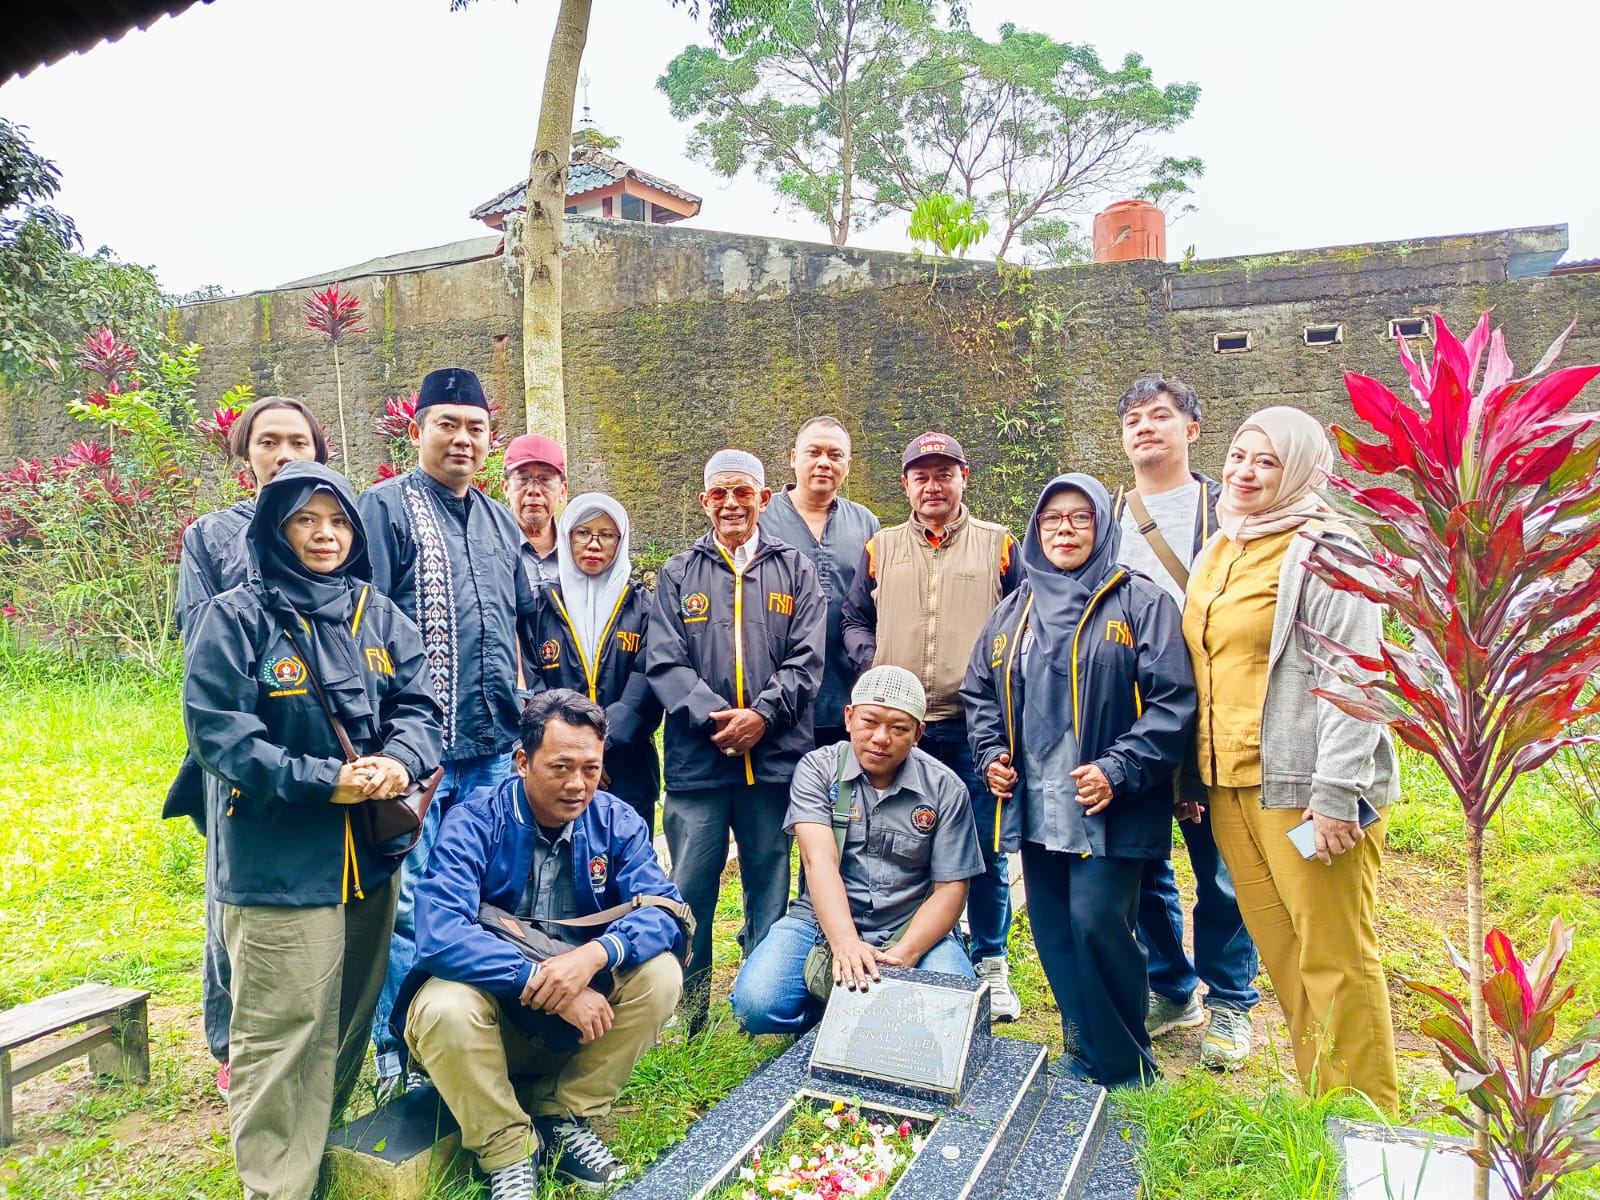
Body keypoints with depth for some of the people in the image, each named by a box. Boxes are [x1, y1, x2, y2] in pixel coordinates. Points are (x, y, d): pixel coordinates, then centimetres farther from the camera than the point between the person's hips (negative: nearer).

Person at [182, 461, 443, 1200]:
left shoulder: (379, 617, 8)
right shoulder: (236, 618, -7)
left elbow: (419, 703, 5)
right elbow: (215, 731, -13)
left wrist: (398, 760, -16)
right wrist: (321, 780, -19)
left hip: (370, 855, 6)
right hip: (279, 862, -5)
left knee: (352, 1014, 18)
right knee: (282, 1029, 0)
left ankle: (321, 1140, 38)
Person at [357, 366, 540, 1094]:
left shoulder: (501, 523, 17)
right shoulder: (385, 507, -4)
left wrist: (520, 716, 18)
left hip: (493, 747, 6)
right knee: (408, 901, 1)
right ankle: (397, 1050, 15)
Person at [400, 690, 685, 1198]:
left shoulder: (616, 822, -8)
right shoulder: (474, 823, -19)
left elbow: (663, 909, -17)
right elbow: (440, 933, -31)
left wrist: (594, 955, -37)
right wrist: (542, 981, -36)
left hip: (584, 1007, 3)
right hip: (488, 996, -3)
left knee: (659, 975, -22)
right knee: (444, 1008, -34)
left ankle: (563, 1117, -4)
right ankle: (508, 1150, -10)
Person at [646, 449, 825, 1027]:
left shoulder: (795, 570, 10)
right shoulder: (677, 573, 10)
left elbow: (806, 659, 1)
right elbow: (663, 661, 0)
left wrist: (762, 714, -13)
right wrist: (713, 718, -14)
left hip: (776, 757, 0)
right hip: (696, 758, 0)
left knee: (770, 886, 10)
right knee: (689, 889, 4)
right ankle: (685, 1013, 20)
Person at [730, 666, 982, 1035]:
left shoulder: (946, 789, -2)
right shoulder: (818, 768, -4)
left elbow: (950, 888, -3)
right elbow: (819, 859, -18)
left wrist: (904, 955, -20)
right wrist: (845, 943, -35)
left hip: (915, 929, 0)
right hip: (824, 922, 0)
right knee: (755, 1003, -24)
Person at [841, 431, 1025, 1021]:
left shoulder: (998, 545, 7)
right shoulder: (881, 547, 12)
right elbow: (853, 619, 15)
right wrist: (870, 661, -3)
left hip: (977, 727, -1)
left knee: (986, 851, 5)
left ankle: (990, 964, 22)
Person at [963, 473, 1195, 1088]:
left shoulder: (1139, 602, -3)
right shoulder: (1014, 610, 14)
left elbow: (1171, 699, -10)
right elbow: (978, 692, 20)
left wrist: (1119, 771, -18)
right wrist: (991, 754, 4)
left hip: (1110, 809, -5)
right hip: (1038, 806, 6)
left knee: (1095, 921, -12)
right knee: (1053, 931, 9)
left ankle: (1126, 1067, 11)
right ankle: (1084, 1054, 27)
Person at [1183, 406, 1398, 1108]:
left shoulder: (1322, 549, -8)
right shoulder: (1216, 554, 16)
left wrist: (1336, 794, -20)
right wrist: (1192, 771, 18)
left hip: (1302, 786, -7)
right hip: (1228, 785, 8)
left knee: (1335, 959, 1)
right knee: (1279, 955, 15)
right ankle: (1316, 1104, 29)